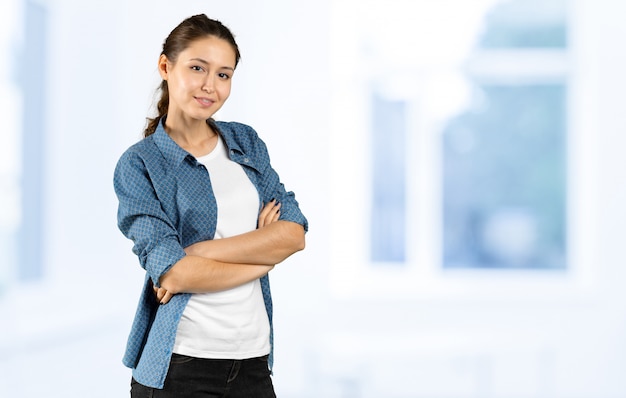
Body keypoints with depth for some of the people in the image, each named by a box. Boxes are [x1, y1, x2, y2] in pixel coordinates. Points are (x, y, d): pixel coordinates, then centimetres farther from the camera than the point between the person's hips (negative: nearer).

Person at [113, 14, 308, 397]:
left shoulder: (246, 142, 9)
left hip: (252, 360, 4)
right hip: (179, 365, -4)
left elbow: (294, 233, -4)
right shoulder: (139, 164, -4)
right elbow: (172, 270, -15)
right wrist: (264, 254, -8)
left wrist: (201, 251, -14)